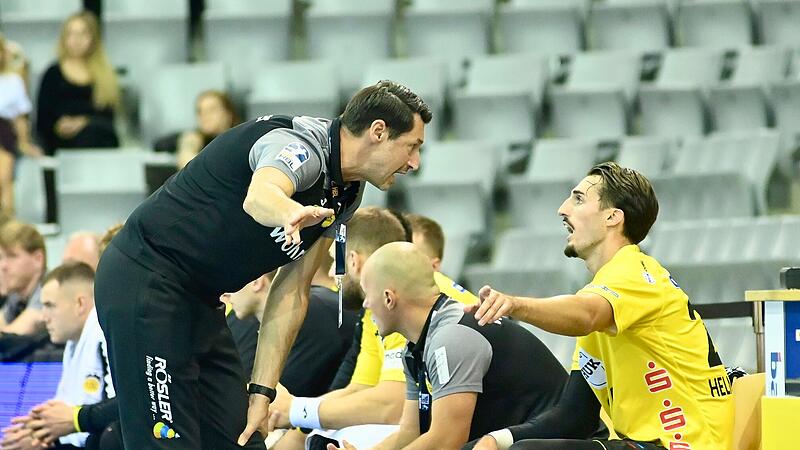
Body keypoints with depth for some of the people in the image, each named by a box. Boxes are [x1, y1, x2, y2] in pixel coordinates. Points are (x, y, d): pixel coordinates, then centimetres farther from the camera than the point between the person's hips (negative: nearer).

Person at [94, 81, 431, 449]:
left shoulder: (346, 196, 9)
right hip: (145, 281, -10)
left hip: (198, 301, 10)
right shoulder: (301, 143, -20)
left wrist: (262, 391, 3)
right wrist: (292, 214, -67)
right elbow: (259, 197, -44)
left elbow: (291, 293, 10)